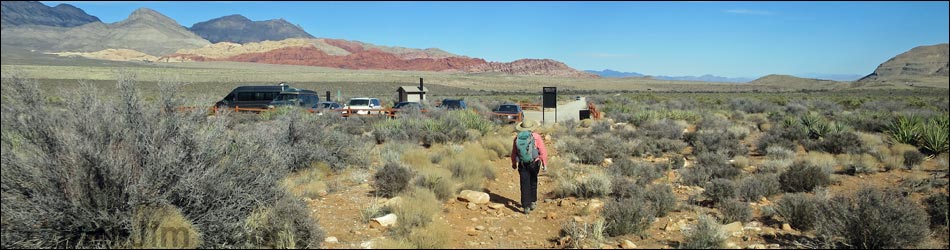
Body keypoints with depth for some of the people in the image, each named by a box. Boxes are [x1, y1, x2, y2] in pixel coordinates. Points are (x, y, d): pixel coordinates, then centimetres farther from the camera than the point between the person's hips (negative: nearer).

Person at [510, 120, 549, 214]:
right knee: (533, 183, 17)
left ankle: (526, 206, -1)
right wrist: (544, 164, -3)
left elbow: (513, 153, 9)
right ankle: (532, 203, 26)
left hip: (522, 165, 1)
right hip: (534, 164, -1)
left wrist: (514, 163, 24)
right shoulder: (536, 137, -7)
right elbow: (542, 151, -10)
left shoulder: (517, 138, 1)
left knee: (525, 185, 3)